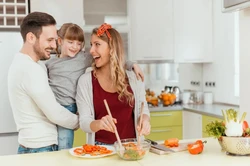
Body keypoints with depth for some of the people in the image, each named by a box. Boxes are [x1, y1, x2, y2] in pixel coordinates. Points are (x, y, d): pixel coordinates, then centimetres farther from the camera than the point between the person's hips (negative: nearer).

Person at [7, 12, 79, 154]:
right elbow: (55, 114, -20)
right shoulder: (30, 69, -21)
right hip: (40, 150, -9)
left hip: (32, 147, 9)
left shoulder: (22, 63, 11)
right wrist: (80, 122, -3)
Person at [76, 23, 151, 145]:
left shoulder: (134, 78, 4)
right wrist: (99, 124, -25)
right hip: (100, 147, -1)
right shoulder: (85, 80, -1)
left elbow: (143, 109, 13)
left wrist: (145, 119, -9)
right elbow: (84, 121, -4)